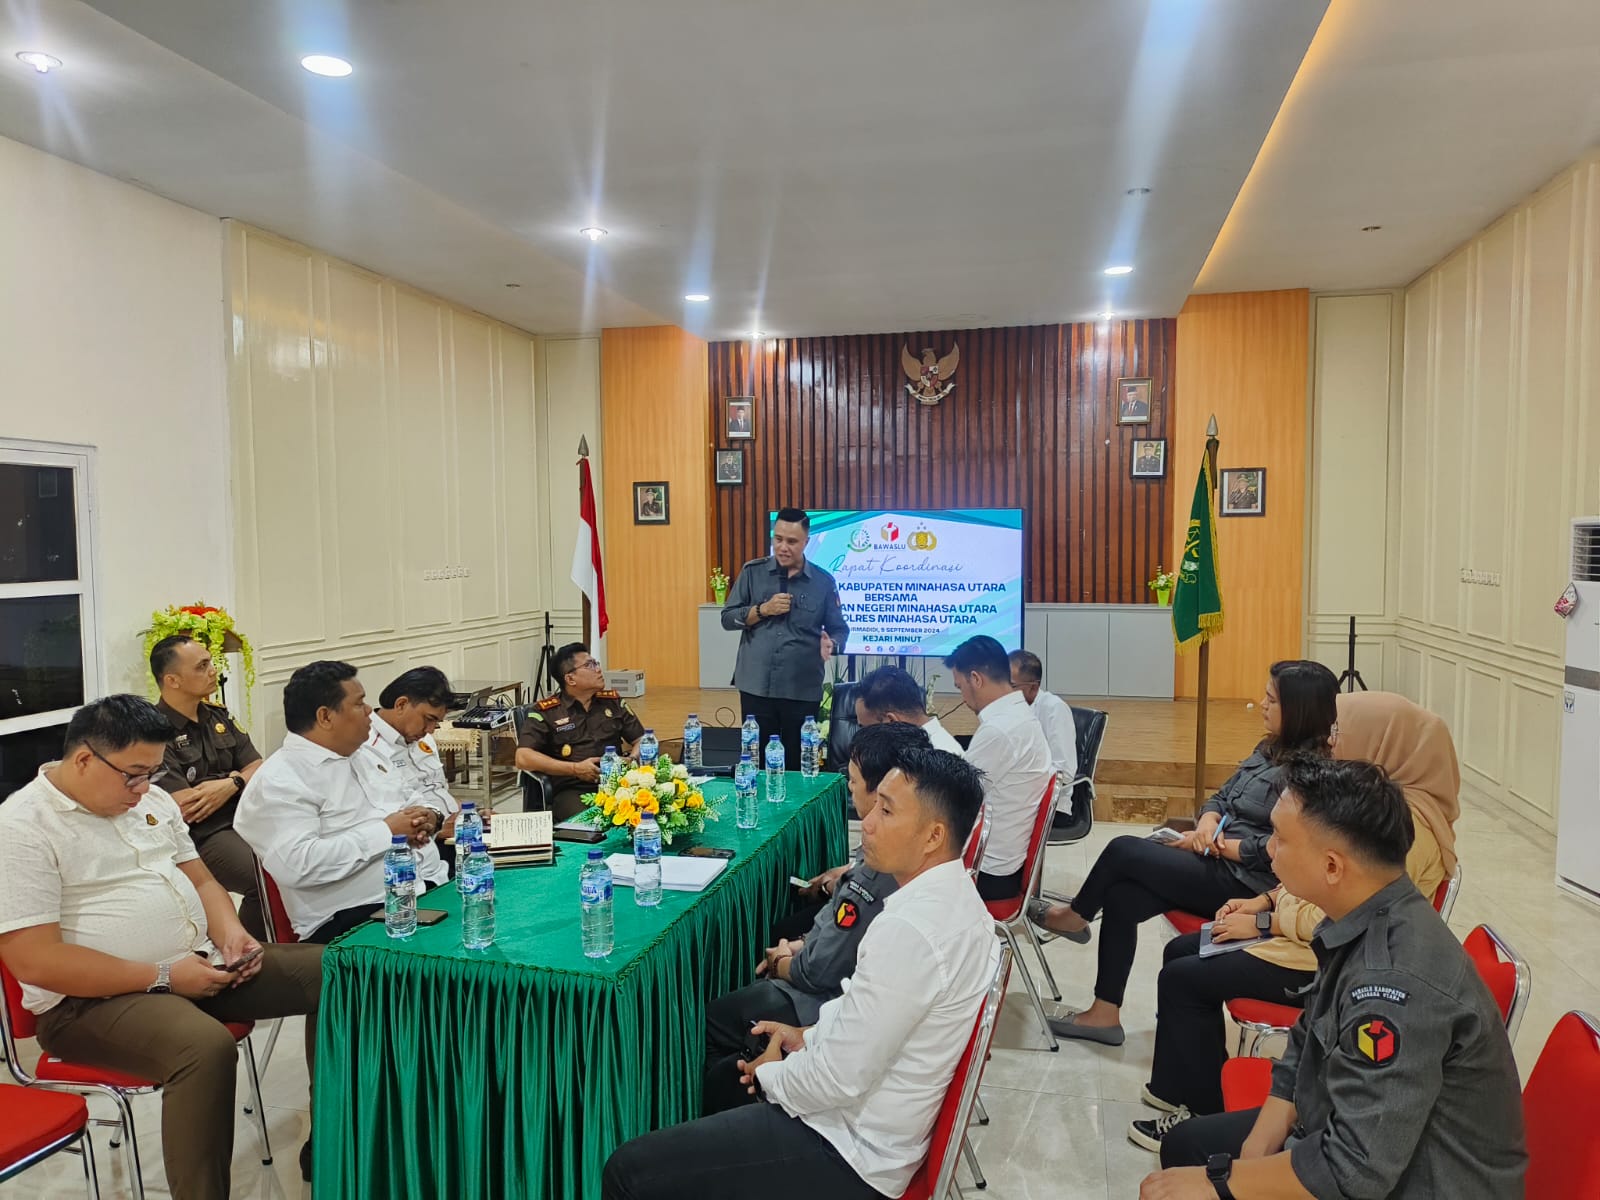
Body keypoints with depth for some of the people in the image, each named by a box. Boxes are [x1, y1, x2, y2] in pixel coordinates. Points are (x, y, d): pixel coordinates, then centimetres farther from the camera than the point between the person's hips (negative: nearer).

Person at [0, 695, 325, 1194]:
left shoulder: (152, 800, 10)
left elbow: (201, 880, 17)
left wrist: (230, 933, -5)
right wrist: (163, 976, -21)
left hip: (200, 965, 8)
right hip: (92, 1000, -8)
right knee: (206, 1047, -37)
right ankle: (203, 1192, -18)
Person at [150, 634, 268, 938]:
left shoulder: (218, 716, 13)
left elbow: (259, 770, 12)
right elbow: (186, 807, -16)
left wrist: (229, 785, -10)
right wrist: (238, 780, 0)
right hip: (201, 836, -7)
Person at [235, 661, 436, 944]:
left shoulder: (361, 758, 18)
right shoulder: (279, 781, -9)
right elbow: (296, 865, -22)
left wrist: (424, 820, 1)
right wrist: (385, 832, -17)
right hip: (353, 920, -8)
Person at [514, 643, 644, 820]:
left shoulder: (613, 702, 19)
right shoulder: (545, 712, 6)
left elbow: (642, 741, 24)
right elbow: (523, 758, -5)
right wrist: (575, 769, -10)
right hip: (572, 790, -4)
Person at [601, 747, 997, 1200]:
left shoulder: (910, 929, -32)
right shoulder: (954, 894, -1)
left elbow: (839, 1081, -27)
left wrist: (771, 1074, -8)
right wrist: (810, 1037, 6)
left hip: (851, 1153, -10)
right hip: (885, 1121, 10)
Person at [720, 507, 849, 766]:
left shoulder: (823, 582, 2)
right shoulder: (752, 572, 3)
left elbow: (839, 629, 6)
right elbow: (728, 618, 3)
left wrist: (830, 644, -17)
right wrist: (763, 609, -12)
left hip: (803, 690, 0)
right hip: (756, 686, 0)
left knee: (798, 763, 8)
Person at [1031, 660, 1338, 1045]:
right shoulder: (1270, 749, 12)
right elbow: (1221, 796, 16)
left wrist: (1211, 846, -16)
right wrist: (1209, 822, -6)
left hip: (1244, 884, -9)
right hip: (1219, 868, 9)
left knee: (1123, 851, -12)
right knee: (1121, 897, -7)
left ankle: (1075, 915, 17)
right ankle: (1104, 1014, 2)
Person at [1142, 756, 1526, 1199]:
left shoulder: (1395, 981, -33)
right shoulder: (1360, 920, -5)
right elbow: (1304, 1052, 6)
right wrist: (1252, 1160, -4)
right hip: (1360, 1133, 8)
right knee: (1186, 1146, 16)